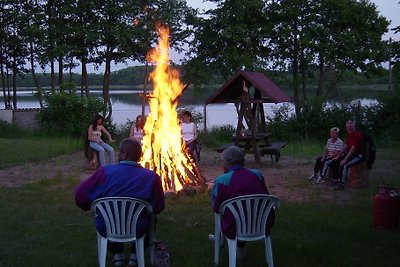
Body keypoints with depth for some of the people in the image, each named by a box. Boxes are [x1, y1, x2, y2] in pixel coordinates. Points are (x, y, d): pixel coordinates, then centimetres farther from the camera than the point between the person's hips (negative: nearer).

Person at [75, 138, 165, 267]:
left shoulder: (105, 172, -14)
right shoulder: (151, 177, -12)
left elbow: (80, 196, -10)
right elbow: (158, 208, -4)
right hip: (137, 229, 0)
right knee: (149, 219, 34)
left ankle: (117, 255, 28)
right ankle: (135, 256, 27)